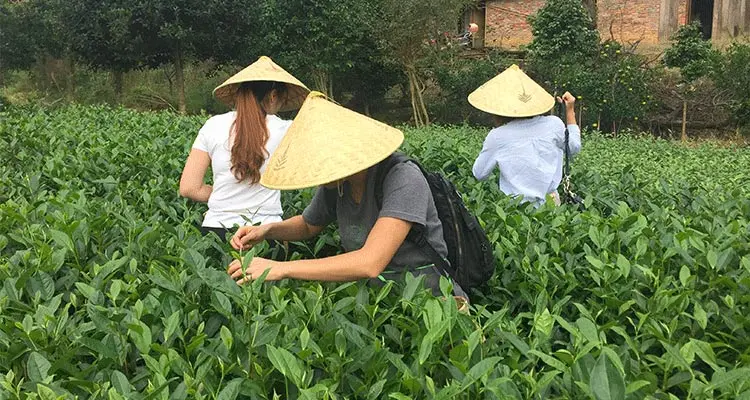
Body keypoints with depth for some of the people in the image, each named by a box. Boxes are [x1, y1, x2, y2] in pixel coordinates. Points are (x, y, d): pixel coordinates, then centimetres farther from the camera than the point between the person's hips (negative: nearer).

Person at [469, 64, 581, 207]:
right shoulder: (554, 124, -1)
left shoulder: (497, 137, -8)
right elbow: (574, 147, 20)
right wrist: (570, 111, 26)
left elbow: (479, 174, 3)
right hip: (550, 205, 4)